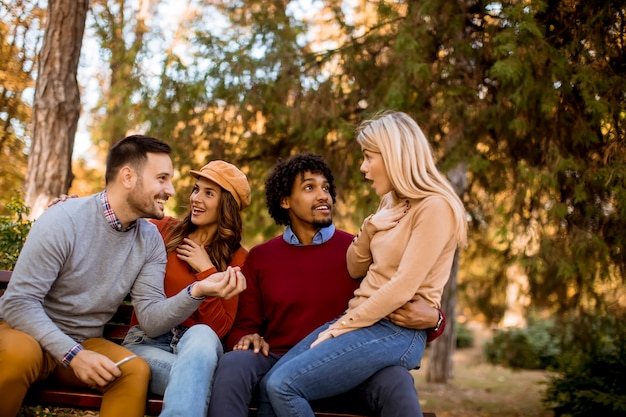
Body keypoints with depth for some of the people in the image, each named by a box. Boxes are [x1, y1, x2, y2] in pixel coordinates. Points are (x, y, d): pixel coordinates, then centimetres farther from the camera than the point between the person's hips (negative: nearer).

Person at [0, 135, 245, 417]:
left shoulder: (150, 239, -3)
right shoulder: (65, 220, -20)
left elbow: (150, 320, -9)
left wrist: (197, 291, -27)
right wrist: (73, 354, -29)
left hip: (84, 342, 4)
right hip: (29, 330, -3)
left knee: (136, 370, -25)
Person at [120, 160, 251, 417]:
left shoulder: (236, 258, 4)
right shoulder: (162, 230, 6)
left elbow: (219, 327, -4)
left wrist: (206, 271, -10)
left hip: (197, 342, 1)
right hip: (147, 341, 0)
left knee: (201, 334, -38)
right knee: (200, 377, -35)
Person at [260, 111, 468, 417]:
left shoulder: (434, 208, -12)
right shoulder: (391, 203, 16)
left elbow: (403, 288, -18)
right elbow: (356, 270, 18)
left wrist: (342, 326, -15)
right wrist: (370, 227, -1)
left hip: (396, 331, -8)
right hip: (361, 320, 8)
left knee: (283, 385, -20)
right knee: (270, 386, -5)